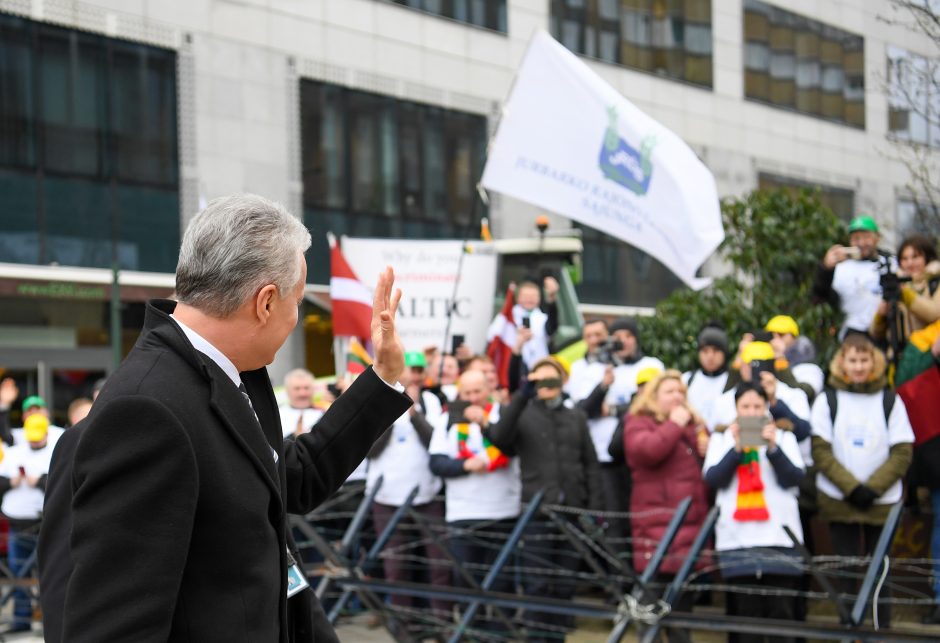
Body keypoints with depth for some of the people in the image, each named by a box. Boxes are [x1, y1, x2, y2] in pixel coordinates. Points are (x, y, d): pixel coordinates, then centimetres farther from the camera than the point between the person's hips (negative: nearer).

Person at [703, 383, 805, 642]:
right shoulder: (721, 438, 12)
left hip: (780, 537, 0)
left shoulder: (784, 437, 12)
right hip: (737, 538, 0)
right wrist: (736, 449, -14)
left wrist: (773, 448, -15)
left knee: (782, 612, -4)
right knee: (745, 613, -2)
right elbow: (712, 478, -2)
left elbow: (794, 478, -2)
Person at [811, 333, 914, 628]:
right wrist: (851, 487, -12)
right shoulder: (827, 401, 3)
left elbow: (903, 452, 0)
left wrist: (872, 488, -11)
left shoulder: (890, 401, 4)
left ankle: (883, 627, 10)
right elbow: (820, 451, -2)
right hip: (839, 501, 0)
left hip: (881, 502, 0)